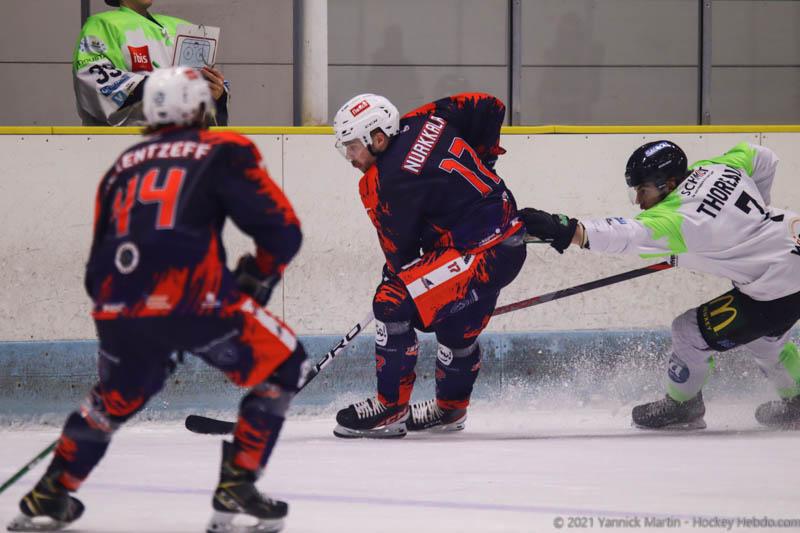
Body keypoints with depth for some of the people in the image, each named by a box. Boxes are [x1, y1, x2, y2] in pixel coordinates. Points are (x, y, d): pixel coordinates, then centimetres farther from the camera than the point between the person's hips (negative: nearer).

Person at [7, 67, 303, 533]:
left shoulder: (124, 166, 26)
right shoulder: (224, 153, 11)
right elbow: (282, 229, 5)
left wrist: (133, 329, 38)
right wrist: (254, 279, 24)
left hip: (118, 306, 6)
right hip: (193, 298, -6)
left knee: (117, 396, 32)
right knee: (281, 365, 12)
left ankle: (50, 494, 33)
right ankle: (236, 488, 5)